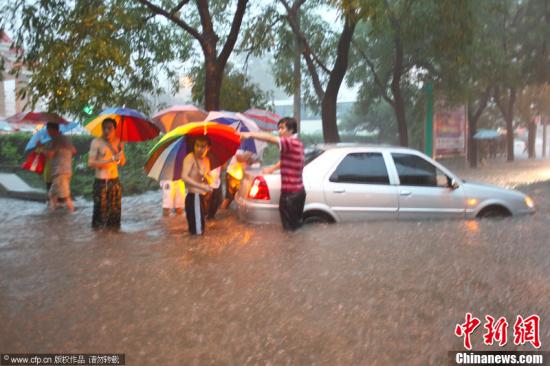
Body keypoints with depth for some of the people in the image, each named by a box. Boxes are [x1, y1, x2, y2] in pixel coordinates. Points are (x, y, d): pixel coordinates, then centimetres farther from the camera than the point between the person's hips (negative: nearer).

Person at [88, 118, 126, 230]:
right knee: (101, 209, -3)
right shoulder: (96, 142, -9)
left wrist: (121, 150, -9)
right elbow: (91, 163, -17)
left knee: (115, 209, 11)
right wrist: (111, 160, -23)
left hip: (115, 181, 5)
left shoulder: (116, 142, 8)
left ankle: (113, 228, 25)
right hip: (101, 182, -5)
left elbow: (122, 163, 10)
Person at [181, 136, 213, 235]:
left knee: (200, 230, 17)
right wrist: (202, 186, -29)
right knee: (197, 231, -8)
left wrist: (205, 176, -7)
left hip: (202, 197, 8)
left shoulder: (207, 160, 12)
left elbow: (209, 181, 16)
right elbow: (184, 177, -24)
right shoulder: (190, 158, -12)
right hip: (194, 197, -8)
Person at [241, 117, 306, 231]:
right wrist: (273, 168, 27)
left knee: (290, 227, 0)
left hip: (290, 193, -10)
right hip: (298, 190, 10)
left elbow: (270, 138, -32)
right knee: (296, 223, 19)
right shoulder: (297, 143, 14)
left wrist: (250, 134, -40)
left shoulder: (291, 142, -17)